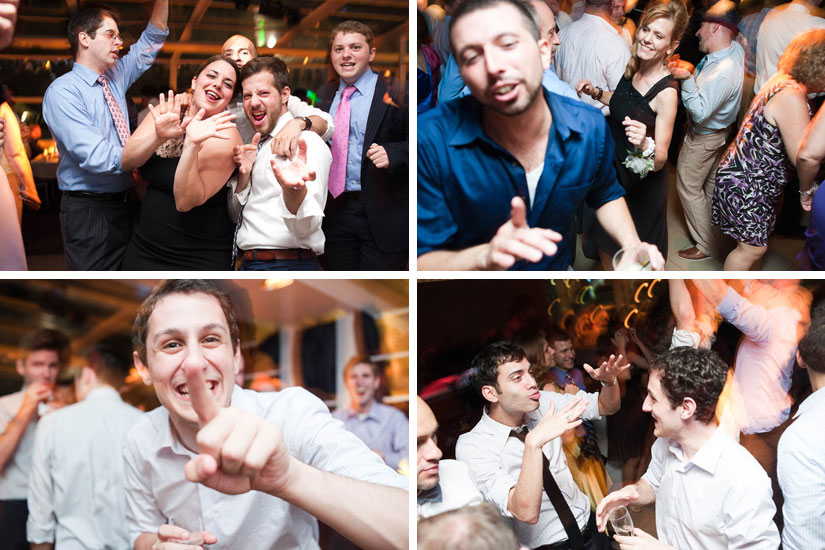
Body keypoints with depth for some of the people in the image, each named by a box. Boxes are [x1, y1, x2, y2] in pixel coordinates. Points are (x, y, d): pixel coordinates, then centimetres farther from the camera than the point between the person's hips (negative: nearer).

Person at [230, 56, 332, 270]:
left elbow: (306, 228, -21)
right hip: (247, 264, 7)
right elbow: (236, 216, 17)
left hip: (287, 265, -7)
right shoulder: (260, 145, 16)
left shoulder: (306, 142, -9)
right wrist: (243, 176, 0)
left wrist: (293, 190, -40)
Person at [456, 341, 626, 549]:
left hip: (589, 523, 6)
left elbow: (607, 406, 6)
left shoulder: (542, 402, -5)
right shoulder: (472, 447, -22)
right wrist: (534, 443, -41)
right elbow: (526, 513, -32)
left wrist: (609, 380, -16)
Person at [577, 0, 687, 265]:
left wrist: (645, 144, -47)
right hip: (615, 169, 7)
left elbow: (660, 160, -27)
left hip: (642, 185, -7)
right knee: (605, 239, 26)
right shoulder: (633, 68, -9)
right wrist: (596, 93, -1)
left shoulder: (666, 92, -30)